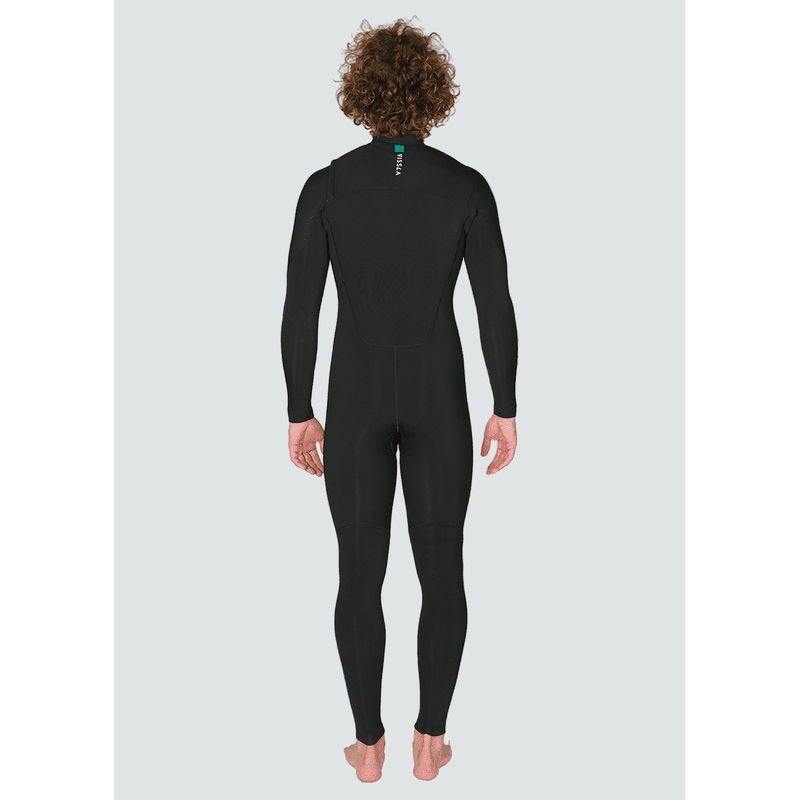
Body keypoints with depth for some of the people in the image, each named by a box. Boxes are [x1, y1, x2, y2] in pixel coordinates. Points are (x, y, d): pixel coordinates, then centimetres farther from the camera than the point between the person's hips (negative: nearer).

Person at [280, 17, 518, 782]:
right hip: (438, 398, 0)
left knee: (360, 574, 13)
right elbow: (496, 308, -5)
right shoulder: (467, 186, -5)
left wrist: (299, 414, 3)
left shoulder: (326, 186, -6)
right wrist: (505, 410, 5)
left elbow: (299, 312, -7)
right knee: (441, 568, 15)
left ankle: (369, 744, 25)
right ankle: (429, 742, 25)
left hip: (356, 400, 0)